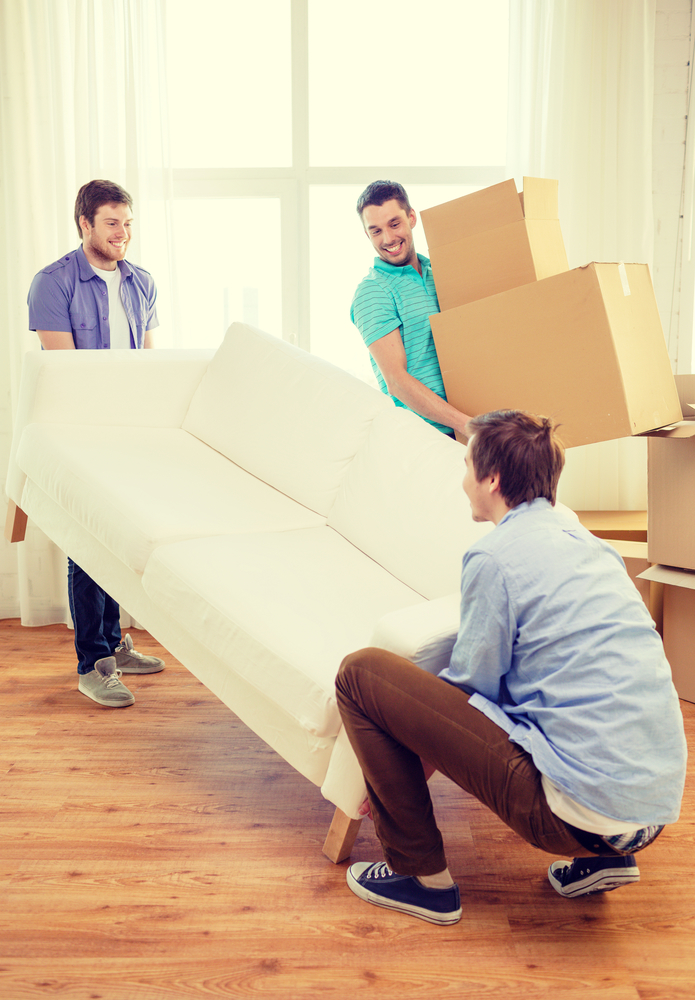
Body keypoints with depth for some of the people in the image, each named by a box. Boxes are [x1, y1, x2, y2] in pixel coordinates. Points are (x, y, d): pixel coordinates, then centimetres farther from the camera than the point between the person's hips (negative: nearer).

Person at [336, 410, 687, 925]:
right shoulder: (587, 543, 15)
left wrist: (410, 763, 14)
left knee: (361, 673, -5)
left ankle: (422, 876, 7)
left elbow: (470, 686, -3)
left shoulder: (496, 556, -10)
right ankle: (602, 857, 21)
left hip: (582, 808, -8)